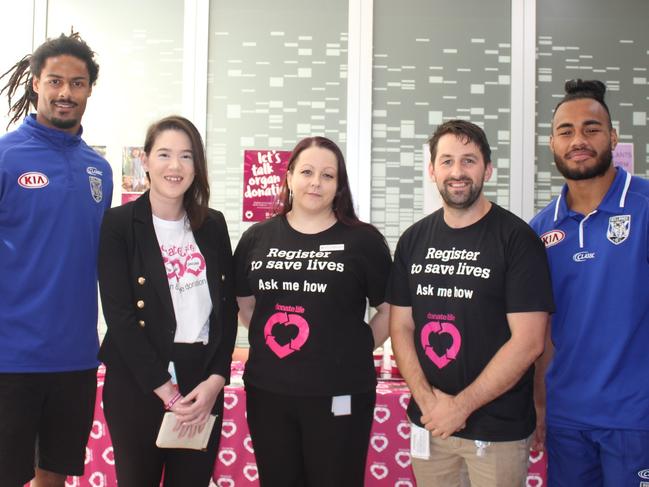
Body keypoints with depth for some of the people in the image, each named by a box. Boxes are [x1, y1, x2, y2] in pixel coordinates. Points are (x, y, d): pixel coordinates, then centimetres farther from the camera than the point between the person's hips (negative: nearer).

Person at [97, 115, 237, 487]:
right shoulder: (119, 224, -4)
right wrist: (165, 390, -13)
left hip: (204, 382, 3)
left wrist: (216, 379, -6)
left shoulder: (213, 225, 8)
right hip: (137, 384, -3)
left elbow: (227, 307, 6)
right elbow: (120, 315, -10)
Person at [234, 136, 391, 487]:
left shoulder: (363, 240, -5)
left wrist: (358, 350, -2)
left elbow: (390, 309, 0)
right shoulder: (257, 238, 4)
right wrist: (270, 338, 8)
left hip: (338, 394, -3)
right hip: (267, 391, 3)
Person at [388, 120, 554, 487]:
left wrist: (460, 405, -14)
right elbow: (401, 326, 4)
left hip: (498, 428, -4)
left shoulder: (517, 238, -10)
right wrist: (426, 397, -9)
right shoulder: (414, 239, 4)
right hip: (429, 422, 4)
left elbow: (528, 341, -15)